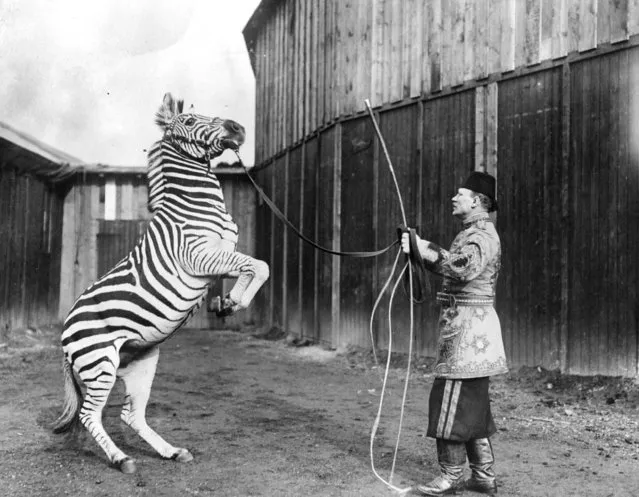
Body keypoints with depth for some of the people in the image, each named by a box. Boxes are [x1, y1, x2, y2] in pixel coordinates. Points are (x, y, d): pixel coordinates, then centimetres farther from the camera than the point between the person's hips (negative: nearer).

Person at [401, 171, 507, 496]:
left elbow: (465, 267, -32)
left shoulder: (483, 235, -13)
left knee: (452, 400, -6)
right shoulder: (472, 233, 20)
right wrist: (422, 247, 14)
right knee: (473, 404, 13)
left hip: (468, 326, -10)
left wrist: (427, 251, -25)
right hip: (465, 326, 10)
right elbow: (449, 264, 27)